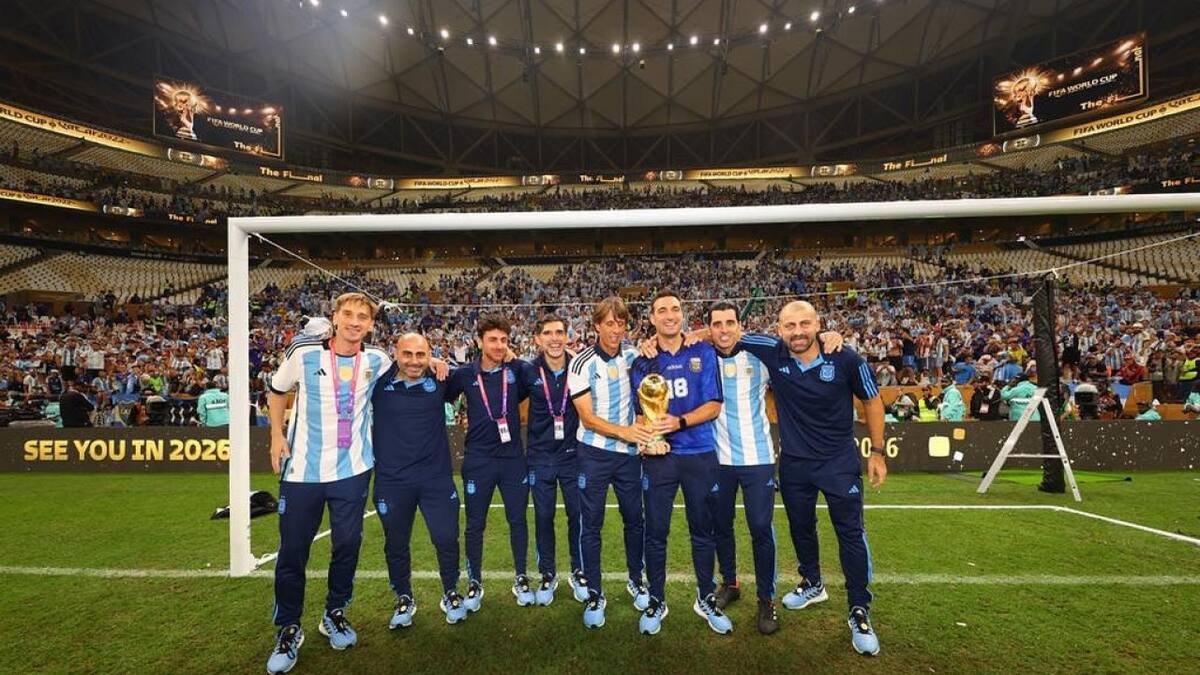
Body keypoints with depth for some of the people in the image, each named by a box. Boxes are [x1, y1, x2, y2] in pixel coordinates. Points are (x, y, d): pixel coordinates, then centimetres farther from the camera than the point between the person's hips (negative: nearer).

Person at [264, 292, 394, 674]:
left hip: (353, 470, 1)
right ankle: (289, 629, 26)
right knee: (292, 552, 6)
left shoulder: (377, 361, -3)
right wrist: (277, 435, -1)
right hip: (302, 469, -1)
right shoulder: (303, 354, -7)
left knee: (347, 546, 10)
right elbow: (277, 391, 10)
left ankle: (334, 614, 33)